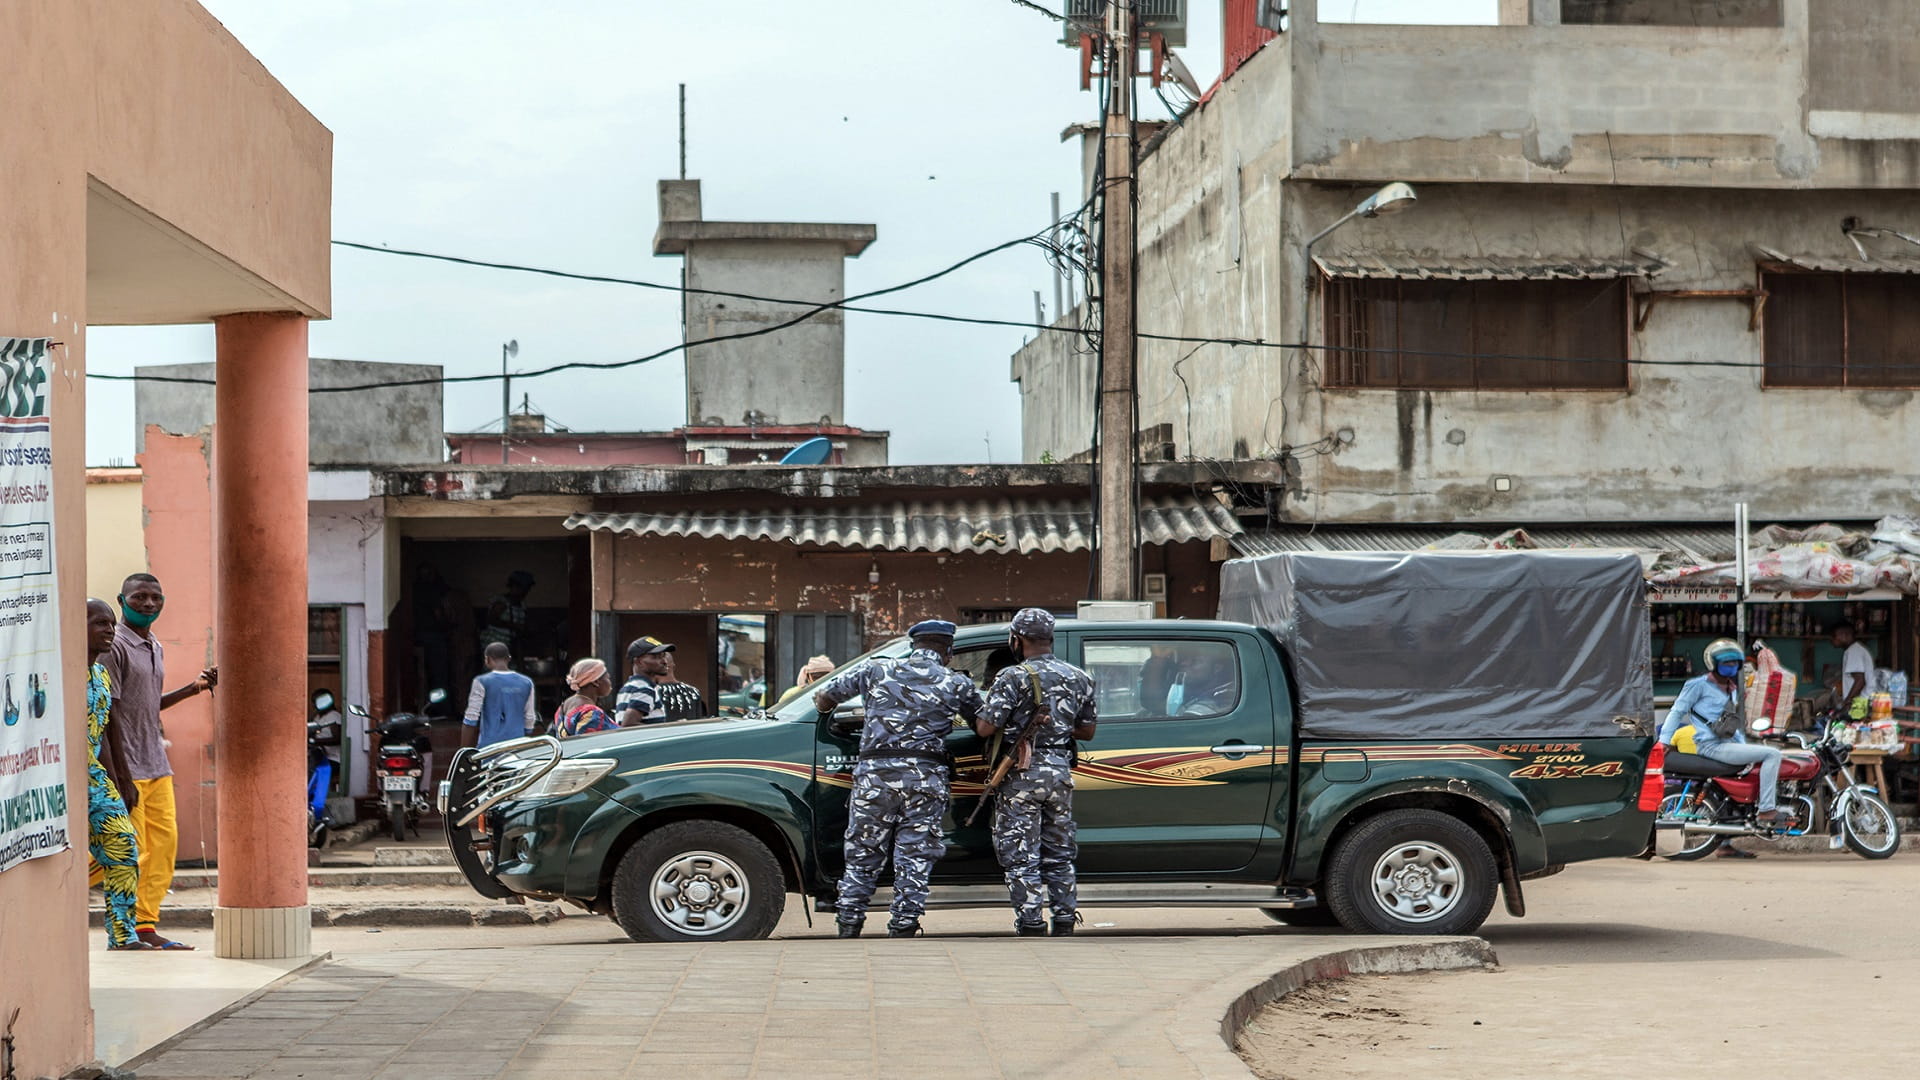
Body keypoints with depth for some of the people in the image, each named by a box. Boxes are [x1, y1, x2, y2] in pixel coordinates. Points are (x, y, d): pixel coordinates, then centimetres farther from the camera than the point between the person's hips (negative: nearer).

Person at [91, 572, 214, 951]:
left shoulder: (155, 648, 17)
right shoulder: (115, 645, -11)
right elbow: (109, 713, -15)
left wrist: (193, 688, 14)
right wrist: (122, 776, -18)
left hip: (156, 764, 9)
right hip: (127, 766, -9)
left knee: (164, 842, 5)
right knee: (131, 852, -8)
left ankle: (146, 926, 9)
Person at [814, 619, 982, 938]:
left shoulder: (877, 669, 11)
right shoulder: (957, 683, 10)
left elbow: (823, 698, 14)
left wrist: (825, 707, 36)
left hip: (875, 772, 1)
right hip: (925, 778, -1)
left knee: (863, 856, 9)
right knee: (915, 859, 4)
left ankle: (848, 929, 8)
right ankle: (903, 930, 1)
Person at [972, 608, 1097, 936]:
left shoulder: (1014, 678, -11)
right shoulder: (1078, 678, 8)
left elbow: (985, 728, -15)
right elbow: (1088, 730, 16)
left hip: (1021, 776, -6)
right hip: (1060, 773, 6)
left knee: (1021, 858, 0)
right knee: (1059, 855, 15)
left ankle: (1031, 927, -3)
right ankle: (1064, 924, 14)